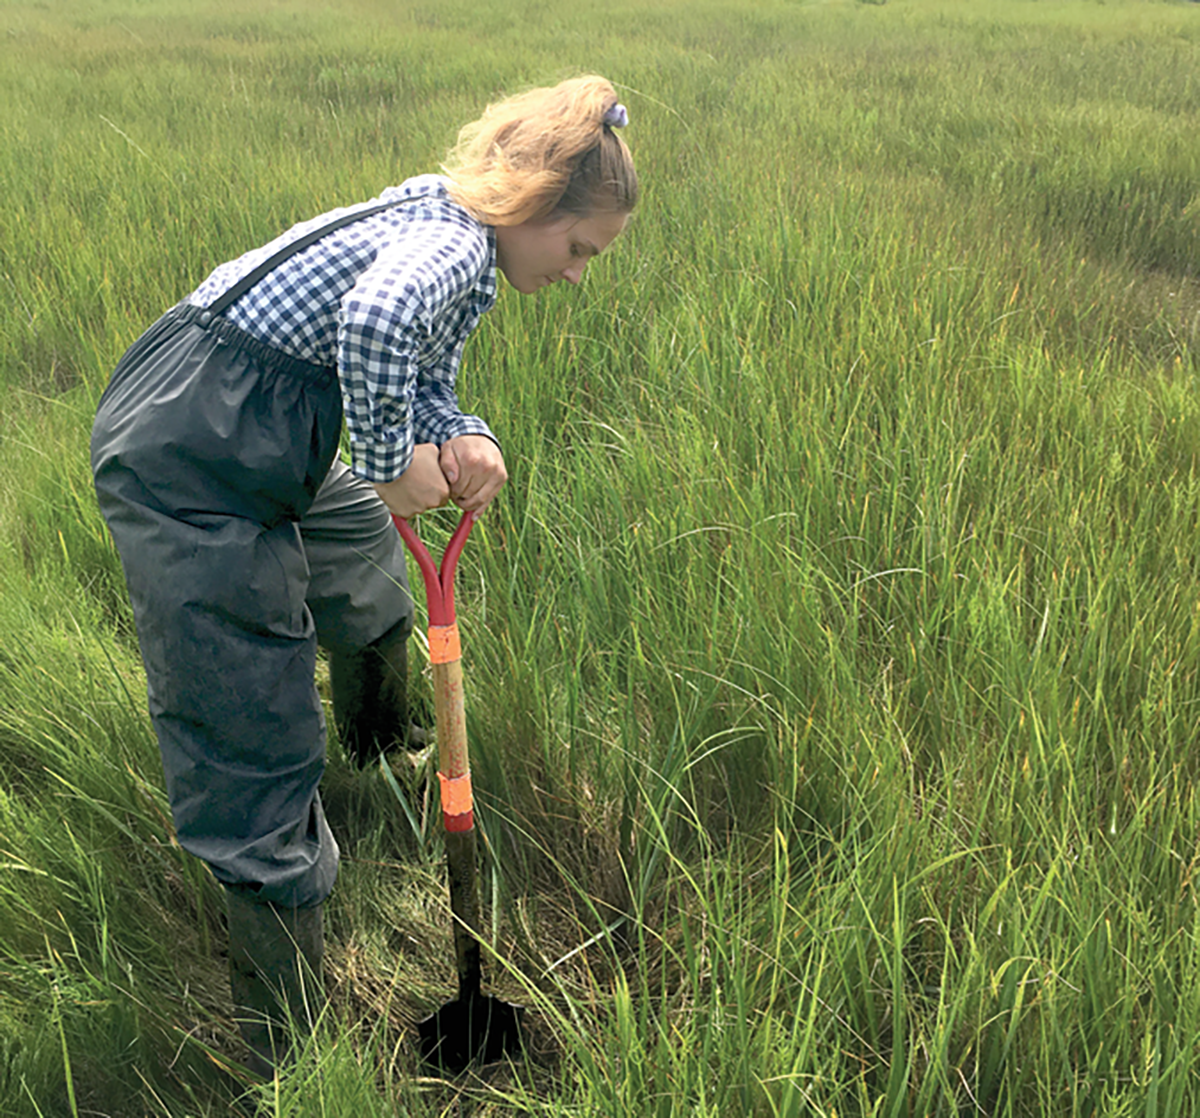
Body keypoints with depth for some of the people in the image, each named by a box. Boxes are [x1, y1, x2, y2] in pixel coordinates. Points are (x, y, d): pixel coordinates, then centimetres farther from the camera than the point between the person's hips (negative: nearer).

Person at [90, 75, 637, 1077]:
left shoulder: (462, 249, 11)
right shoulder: (453, 239, -18)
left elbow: (424, 380, 16)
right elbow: (376, 321, -41)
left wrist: (464, 440, -6)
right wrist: (393, 464, -25)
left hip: (253, 446, 10)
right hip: (188, 473, -10)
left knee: (366, 559, 34)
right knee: (255, 748, -7)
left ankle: (387, 761, 63)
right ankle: (288, 1053, 6)